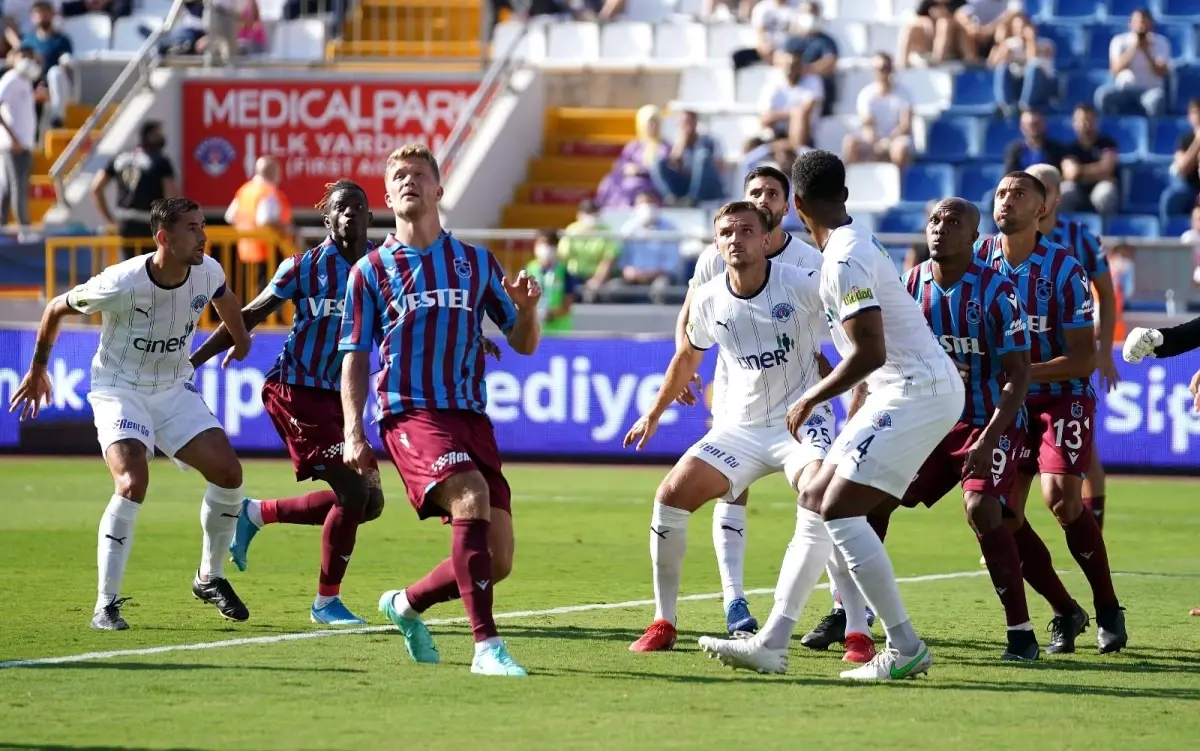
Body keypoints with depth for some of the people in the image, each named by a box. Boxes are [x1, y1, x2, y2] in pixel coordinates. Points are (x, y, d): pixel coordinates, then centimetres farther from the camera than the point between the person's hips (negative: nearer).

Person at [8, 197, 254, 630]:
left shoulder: (208, 273, -11)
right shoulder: (121, 284, -26)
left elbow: (224, 298, 17)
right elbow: (57, 309, -8)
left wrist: (240, 339, 34)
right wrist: (37, 370, 5)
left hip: (175, 390, 5)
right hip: (120, 391, -5)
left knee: (228, 472, -8)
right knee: (133, 482, -26)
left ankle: (210, 578, 15)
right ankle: (105, 605, -18)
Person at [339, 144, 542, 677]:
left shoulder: (476, 263, 15)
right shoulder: (370, 271, 8)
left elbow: (523, 343, 16)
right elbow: (355, 358, 8)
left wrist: (526, 307, -6)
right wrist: (353, 433, -4)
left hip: (470, 415, 4)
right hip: (410, 413, -4)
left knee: (497, 562, -1)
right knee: (471, 496, -32)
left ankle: (406, 605, 27)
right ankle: (487, 648, -32)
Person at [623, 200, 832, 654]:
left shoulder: (804, 285, -15)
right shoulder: (706, 301, -2)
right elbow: (687, 358, 19)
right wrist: (654, 414, 28)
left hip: (802, 418, -4)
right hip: (740, 426, 4)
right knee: (671, 496, -9)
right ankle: (663, 622, 6)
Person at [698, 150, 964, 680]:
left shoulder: (845, 261, -17)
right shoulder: (853, 247, 16)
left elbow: (869, 353, -24)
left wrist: (811, 399, -13)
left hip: (918, 391, -10)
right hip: (903, 391, 10)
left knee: (839, 510, -15)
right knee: (815, 503, 10)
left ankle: (906, 648, -13)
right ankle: (771, 644, 11)